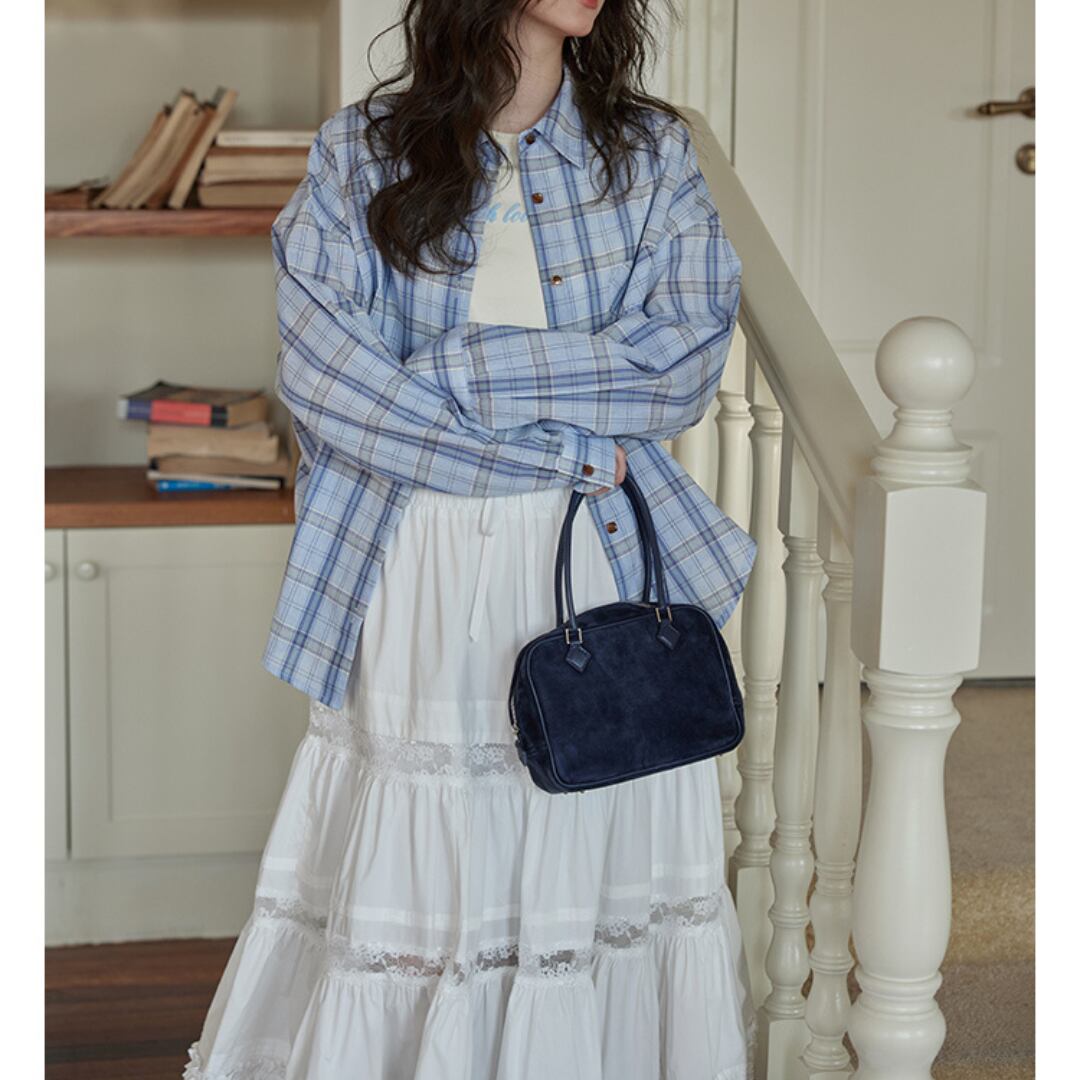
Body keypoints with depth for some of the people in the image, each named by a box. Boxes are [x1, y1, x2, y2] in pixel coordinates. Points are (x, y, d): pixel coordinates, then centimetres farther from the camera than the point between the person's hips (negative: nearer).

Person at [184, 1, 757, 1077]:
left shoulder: (653, 152, 7)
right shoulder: (356, 154, 3)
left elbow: (685, 357, -6)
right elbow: (320, 370, -10)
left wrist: (453, 372, -12)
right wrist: (564, 455, -12)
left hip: (602, 574, 1)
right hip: (420, 574, -1)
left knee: (595, 852, 5)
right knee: (414, 864, 1)